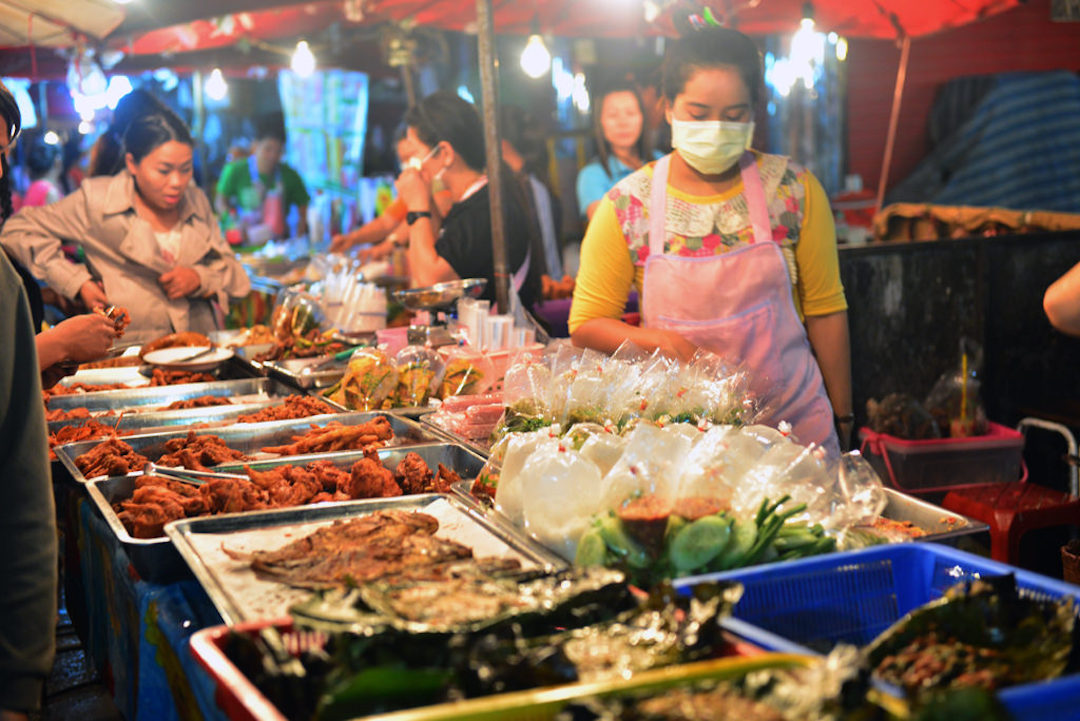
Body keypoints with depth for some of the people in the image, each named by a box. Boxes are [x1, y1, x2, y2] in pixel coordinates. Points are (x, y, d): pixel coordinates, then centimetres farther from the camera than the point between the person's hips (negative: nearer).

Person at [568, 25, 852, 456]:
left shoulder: (793, 191, -4)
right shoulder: (627, 207, -6)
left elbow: (825, 310, 3)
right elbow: (586, 323, -1)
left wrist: (841, 417, 6)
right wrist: (658, 341, -19)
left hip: (794, 422, 1)